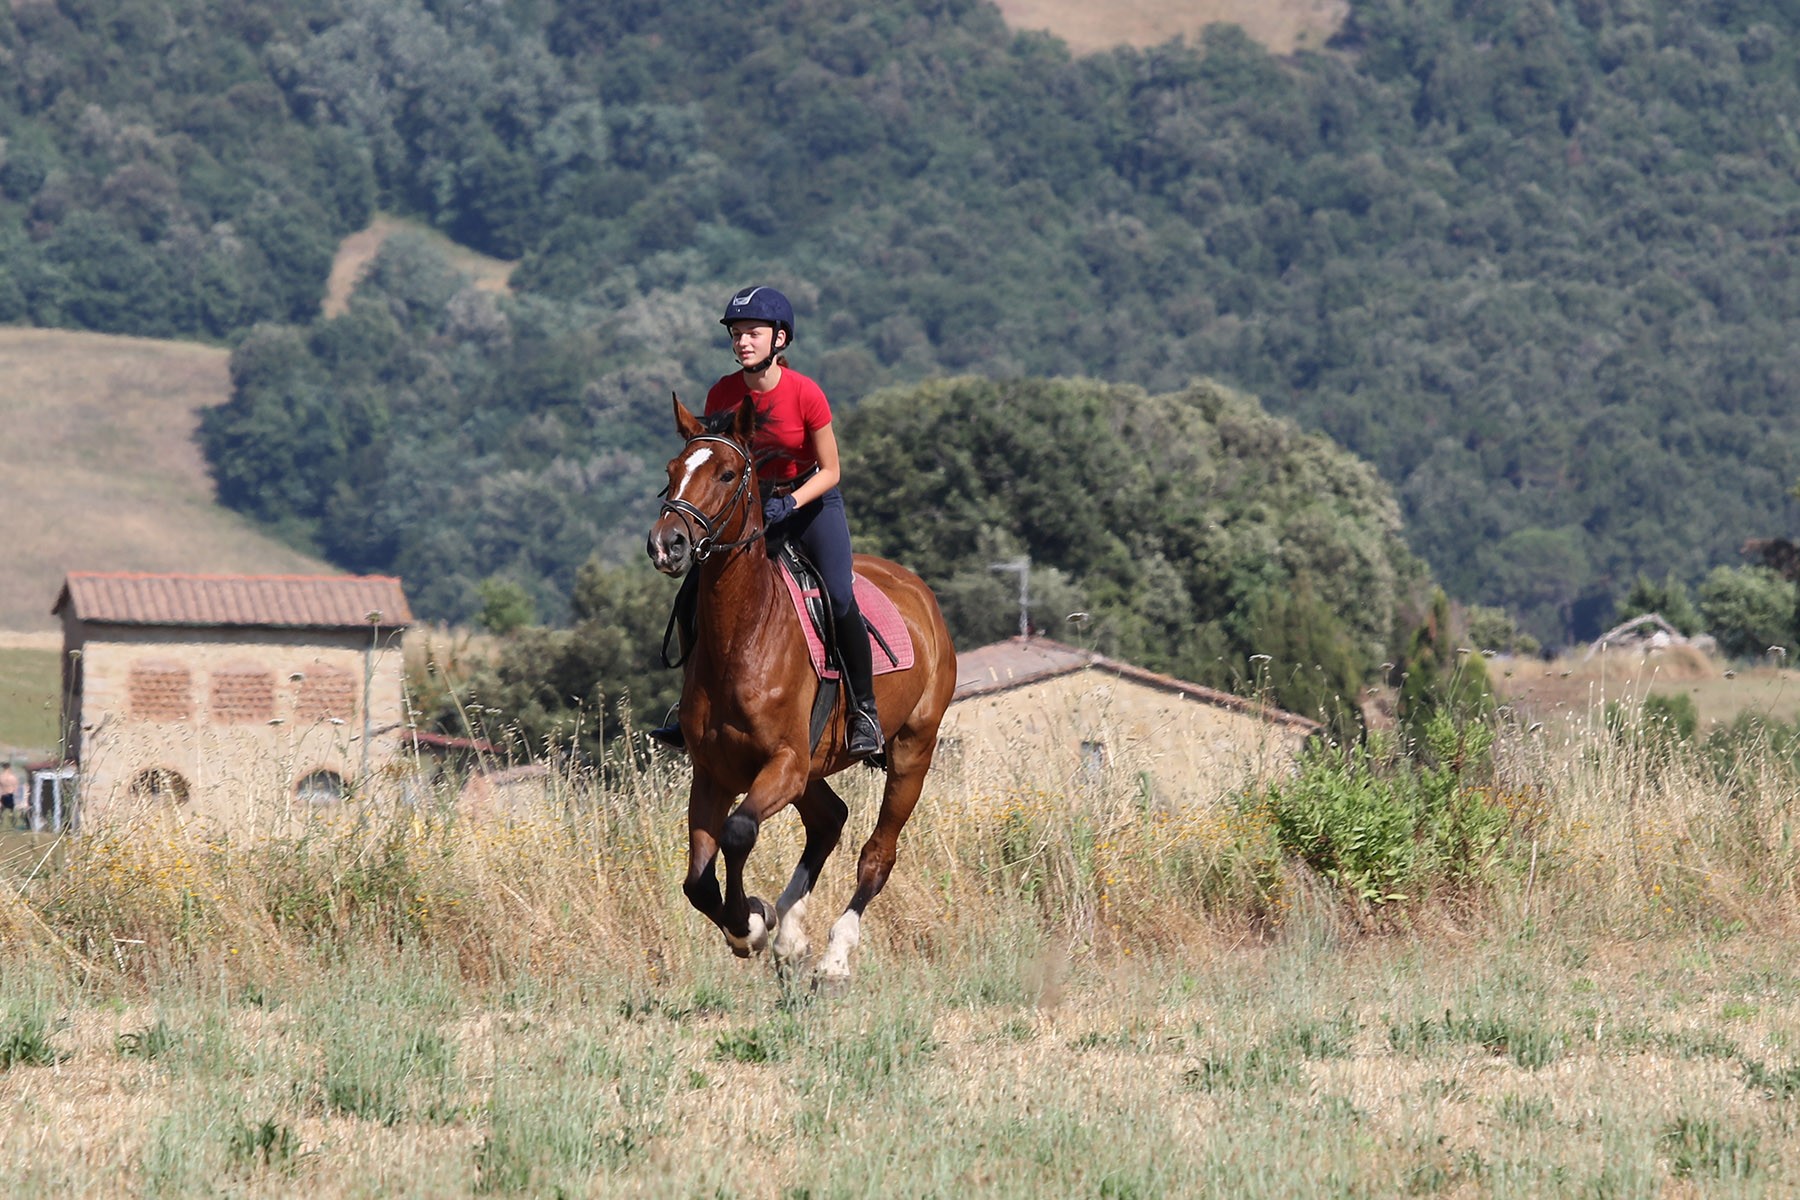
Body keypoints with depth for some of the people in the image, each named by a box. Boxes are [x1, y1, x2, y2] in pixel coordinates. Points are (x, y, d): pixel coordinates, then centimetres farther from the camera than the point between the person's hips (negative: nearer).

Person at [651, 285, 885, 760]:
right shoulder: (723, 395, -10)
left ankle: (864, 709, -5)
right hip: (750, 504, 4)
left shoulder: (806, 394, -20)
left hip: (811, 503, -4)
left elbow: (829, 471, -12)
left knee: (839, 599, -21)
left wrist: (789, 504, -27)